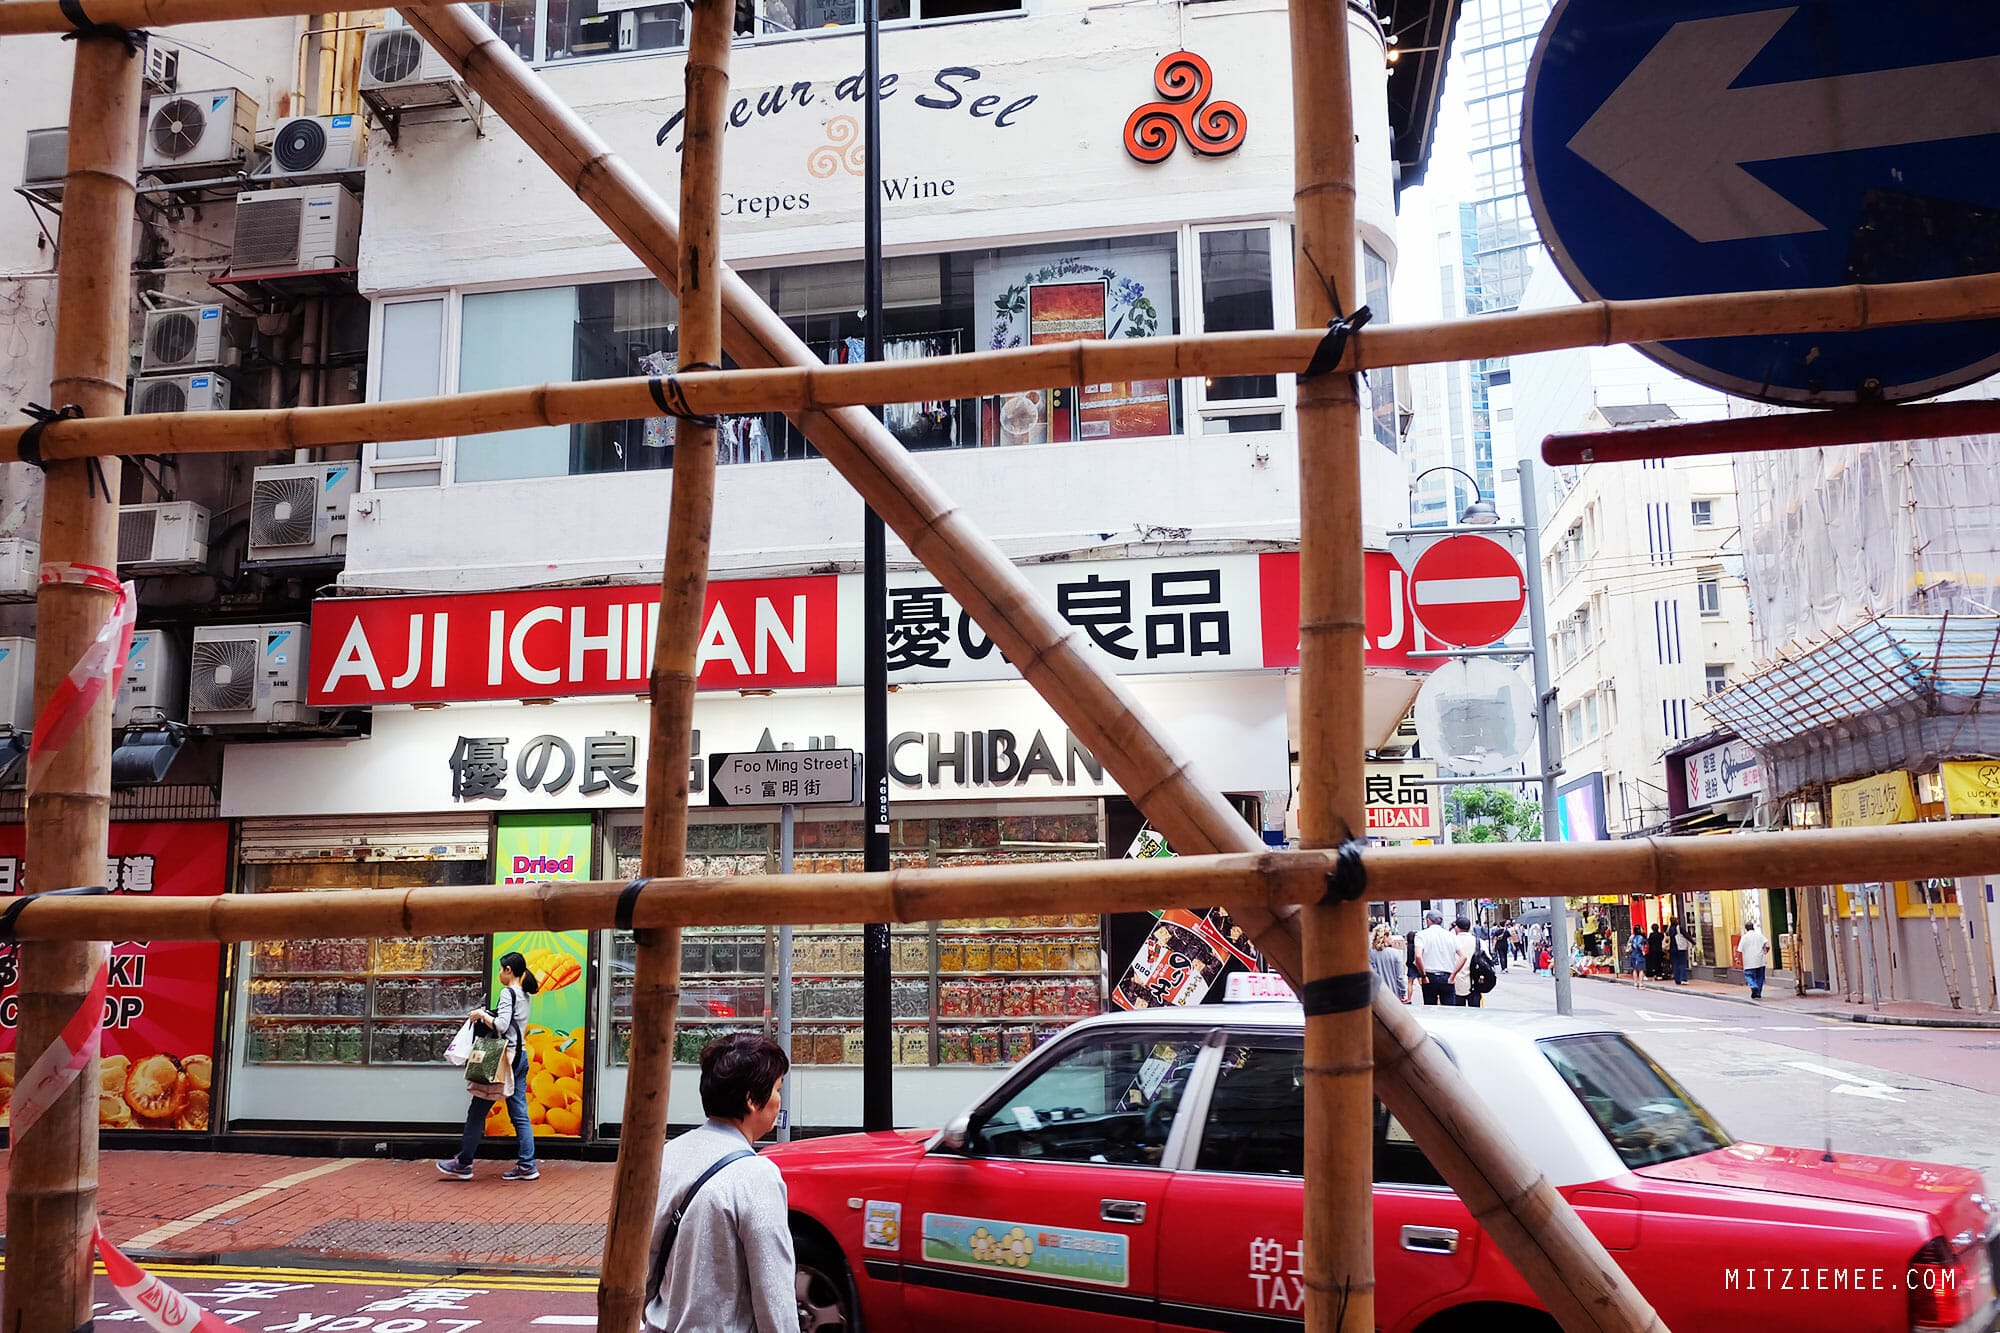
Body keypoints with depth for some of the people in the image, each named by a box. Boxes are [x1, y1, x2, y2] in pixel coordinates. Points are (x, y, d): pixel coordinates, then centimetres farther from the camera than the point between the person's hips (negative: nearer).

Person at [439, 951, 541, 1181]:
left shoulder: (508, 993, -12)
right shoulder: (523, 995, 15)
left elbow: (501, 1026, -21)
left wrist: (482, 1015, -8)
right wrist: (486, 1015, 9)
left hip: (506, 1056, -9)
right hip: (520, 1056, 9)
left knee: (477, 1111, 3)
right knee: (520, 1114, 7)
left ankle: (463, 1163, 11)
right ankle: (526, 1165, 5)